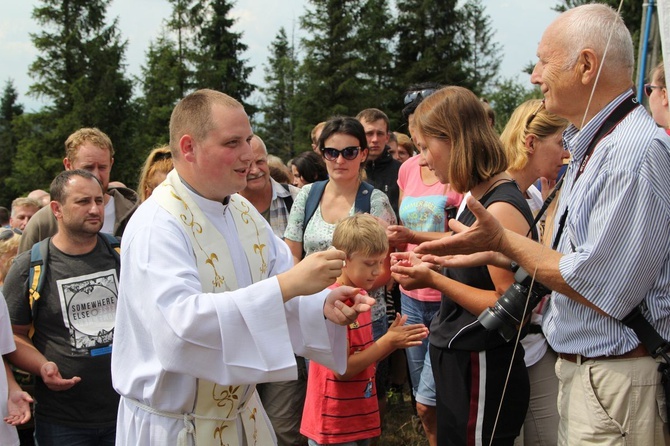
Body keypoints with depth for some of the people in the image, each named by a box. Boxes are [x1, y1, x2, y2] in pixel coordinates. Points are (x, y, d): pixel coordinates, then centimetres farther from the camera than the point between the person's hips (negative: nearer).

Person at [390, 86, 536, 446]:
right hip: (456, 361, 9)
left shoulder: (502, 207, -20)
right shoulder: (476, 197, 9)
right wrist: (427, 267, 11)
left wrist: (433, 280, -22)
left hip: (481, 371, -9)